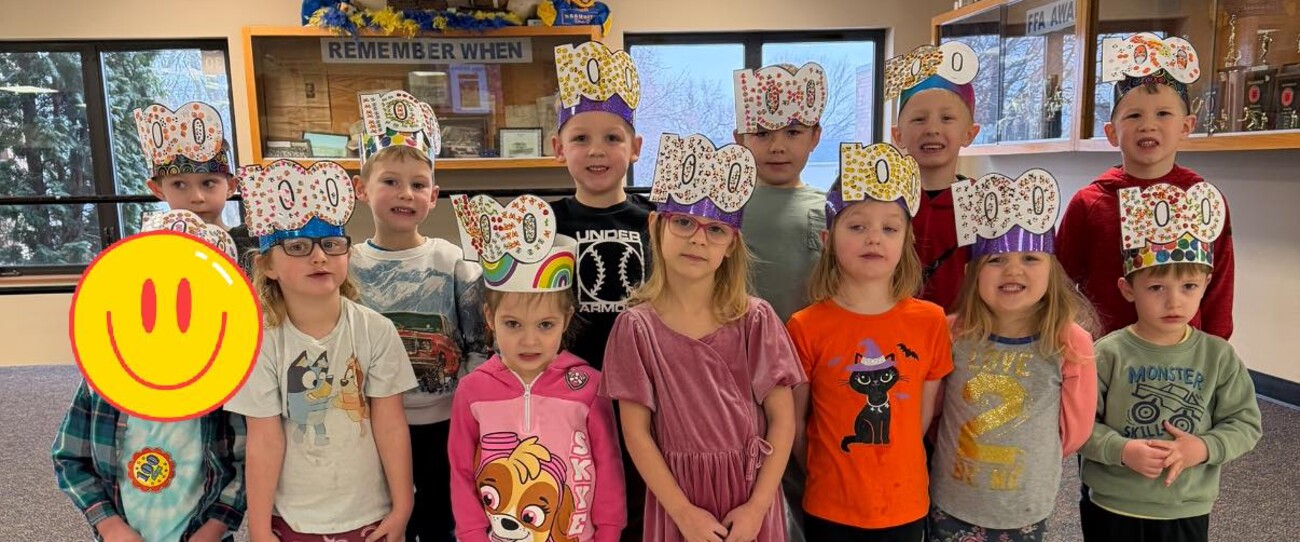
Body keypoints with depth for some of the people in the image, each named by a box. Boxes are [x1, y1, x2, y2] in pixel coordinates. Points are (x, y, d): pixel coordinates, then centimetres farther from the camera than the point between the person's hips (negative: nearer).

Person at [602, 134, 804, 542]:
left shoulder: (755, 320, -7)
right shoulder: (636, 327, -9)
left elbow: (782, 418, -5)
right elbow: (637, 433, -8)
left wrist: (757, 507, -10)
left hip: (750, 491, 1)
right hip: (676, 496, 0)